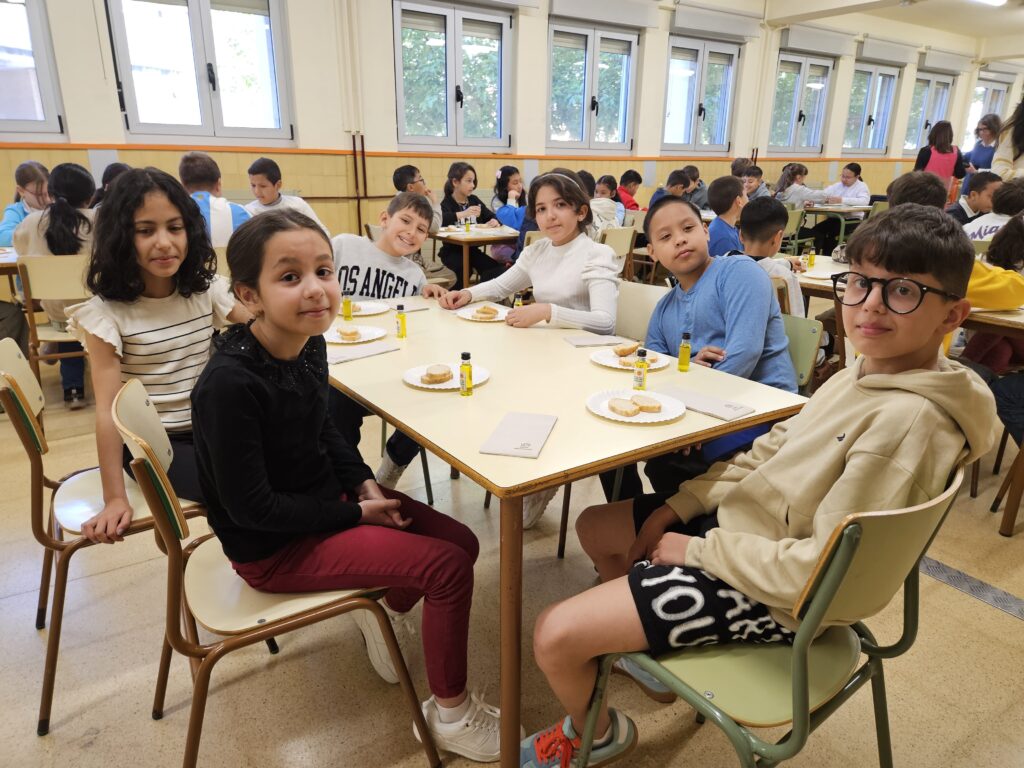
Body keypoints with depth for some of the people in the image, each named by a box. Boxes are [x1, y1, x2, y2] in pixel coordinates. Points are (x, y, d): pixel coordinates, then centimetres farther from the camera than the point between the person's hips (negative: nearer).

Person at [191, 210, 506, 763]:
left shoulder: (309, 345, -5)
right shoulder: (230, 384, -29)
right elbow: (251, 507, -24)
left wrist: (363, 483, -3)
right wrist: (357, 515, -17)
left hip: (325, 499, 8)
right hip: (273, 547, -7)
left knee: (461, 542, 4)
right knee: (447, 567, -14)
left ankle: (382, 609, 30)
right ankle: (451, 715, 8)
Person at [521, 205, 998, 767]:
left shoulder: (910, 419, -27)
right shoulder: (862, 375, 2)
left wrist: (699, 550, -18)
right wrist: (674, 509, 1)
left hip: (769, 591, -9)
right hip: (737, 522, 9)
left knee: (554, 635, -13)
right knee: (596, 526, 21)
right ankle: (647, 647, 38)